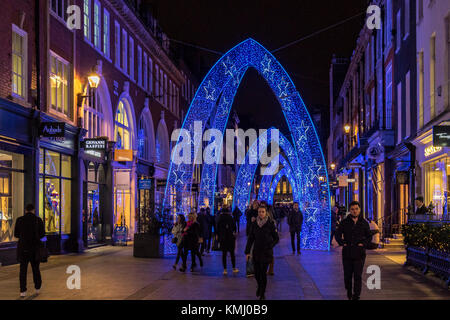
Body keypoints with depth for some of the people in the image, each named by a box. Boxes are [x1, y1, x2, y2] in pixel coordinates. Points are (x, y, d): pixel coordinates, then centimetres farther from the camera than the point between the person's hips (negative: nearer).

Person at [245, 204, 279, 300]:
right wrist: (247, 252, 2)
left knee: (263, 272, -4)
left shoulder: (270, 224, -6)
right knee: (256, 272, 6)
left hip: (266, 252, -3)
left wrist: (270, 246, -12)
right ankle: (259, 286, 37)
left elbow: (276, 238, 0)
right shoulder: (254, 224, 1)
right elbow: (250, 239, 5)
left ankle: (262, 293, 11)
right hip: (256, 252, 3)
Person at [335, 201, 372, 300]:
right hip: (347, 253, 1)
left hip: (359, 254, -1)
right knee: (347, 275, 9)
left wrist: (364, 243, -3)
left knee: (357, 276, -6)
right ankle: (349, 292, 31)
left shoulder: (364, 223, 5)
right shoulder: (345, 222, 5)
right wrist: (342, 243, -4)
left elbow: (369, 236, 13)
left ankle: (356, 296, -2)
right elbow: (337, 234, 10)